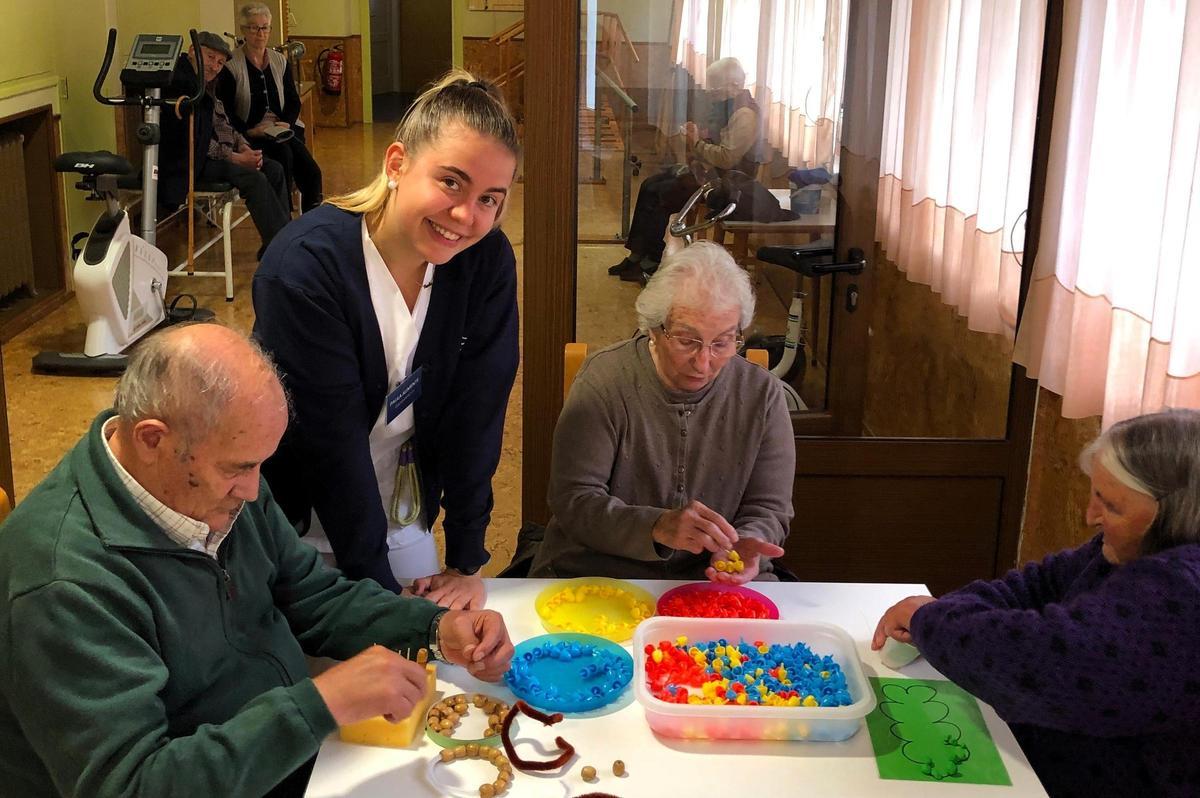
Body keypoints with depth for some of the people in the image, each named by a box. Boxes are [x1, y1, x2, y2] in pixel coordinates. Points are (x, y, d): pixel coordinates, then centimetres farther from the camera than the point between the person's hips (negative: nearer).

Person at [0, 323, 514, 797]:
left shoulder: (219, 476, -3)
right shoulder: (67, 580, -27)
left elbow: (313, 596, 8)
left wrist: (437, 630, -8)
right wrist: (324, 703, -33)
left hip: (301, 752, 7)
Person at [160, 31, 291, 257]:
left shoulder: (205, 85, 15)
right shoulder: (178, 82, -16)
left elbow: (222, 124, 18)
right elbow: (188, 137, -20)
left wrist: (243, 146, -2)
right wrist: (232, 157, -18)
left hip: (211, 152, 10)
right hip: (188, 161, -10)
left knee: (274, 169, 0)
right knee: (254, 178, -24)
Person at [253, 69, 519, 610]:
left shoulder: (487, 261, -13)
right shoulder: (304, 266, -27)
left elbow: (477, 411, -12)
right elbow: (333, 441, -26)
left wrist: (466, 561, -11)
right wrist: (378, 588, -23)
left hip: (405, 520, 4)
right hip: (298, 523, -4)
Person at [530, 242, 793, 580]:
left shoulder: (762, 394, -1)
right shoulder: (604, 379, -9)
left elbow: (768, 508, 4)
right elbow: (572, 501, -13)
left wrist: (745, 542, -20)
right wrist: (656, 527, -29)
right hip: (594, 572, -2)